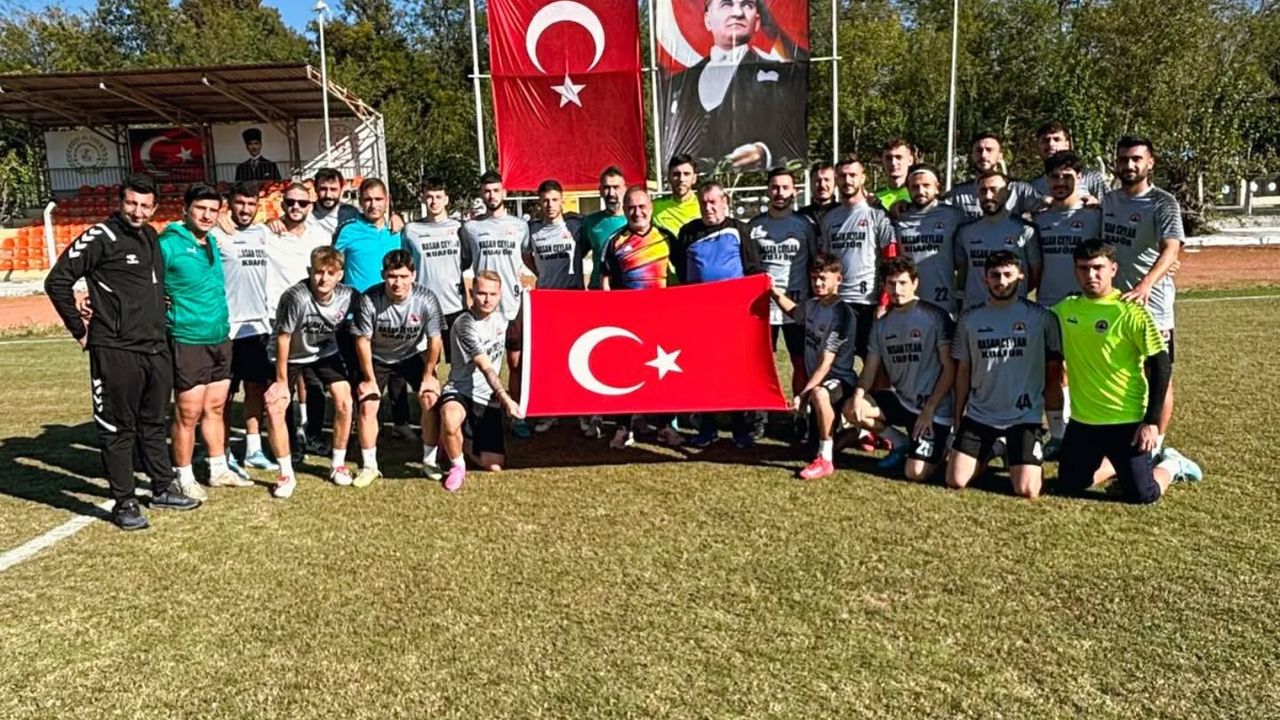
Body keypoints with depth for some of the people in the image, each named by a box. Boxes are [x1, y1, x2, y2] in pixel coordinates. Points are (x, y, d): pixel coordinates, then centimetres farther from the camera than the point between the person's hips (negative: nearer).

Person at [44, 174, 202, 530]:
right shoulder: (100, 237, -9)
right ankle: (124, 502, 12)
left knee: (154, 423, 17)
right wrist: (80, 330, -7)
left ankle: (163, 488, 29)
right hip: (115, 351, -7)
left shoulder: (151, 237, 13)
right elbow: (57, 281, -10)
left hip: (157, 349, 7)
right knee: (118, 428, 3)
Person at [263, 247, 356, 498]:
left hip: (325, 353, 3)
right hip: (290, 355, -3)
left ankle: (338, 464, 10)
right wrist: (281, 381, -16)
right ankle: (286, 474, 1)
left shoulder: (347, 295, -20)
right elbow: (283, 338, -23)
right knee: (274, 408, -14)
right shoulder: (297, 297, -33)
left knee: (344, 402, -10)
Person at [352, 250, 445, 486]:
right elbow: (363, 341, -18)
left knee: (431, 400, -11)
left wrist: (428, 375, -9)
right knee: (367, 406, -9)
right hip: (377, 358, 0)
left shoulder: (426, 300, -28)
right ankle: (369, 466, 8)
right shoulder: (368, 300, -30)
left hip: (414, 354, 1)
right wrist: (370, 379, -11)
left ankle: (429, 462, 5)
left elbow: (434, 341, -16)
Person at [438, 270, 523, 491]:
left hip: (488, 399, 6)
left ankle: (463, 441, 27)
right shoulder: (465, 325, -18)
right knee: (450, 419, -43)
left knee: (494, 465, -5)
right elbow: (486, 368, -27)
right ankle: (457, 465, -11)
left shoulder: (500, 314, 3)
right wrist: (506, 398, -36)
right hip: (460, 391, -5)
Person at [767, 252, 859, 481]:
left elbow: (826, 363, -23)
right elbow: (793, 311, 30)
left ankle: (826, 460, -28)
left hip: (841, 380, -8)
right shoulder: (811, 305, 3)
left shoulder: (843, 313, -18)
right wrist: (775, 292, 13)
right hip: (817, 382, 8)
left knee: (819, 393, -41)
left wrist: (803, 393, -26)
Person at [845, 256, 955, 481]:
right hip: (901, 400, 6)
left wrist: (929, 409, -16)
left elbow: (949, 368, -11)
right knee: (851, 409, -15)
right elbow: (871, 367, 5)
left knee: (915, 473, -17)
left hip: (934, 409, -6)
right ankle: (902, 444, 9)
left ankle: (942, 447, 18)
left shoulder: (935, 317, -11)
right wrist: (859, 394, -17)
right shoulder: (882, 324, 6)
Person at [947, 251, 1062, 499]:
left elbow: (1054, 367, 4)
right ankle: (990, 452, 26)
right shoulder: (969, 319, 3)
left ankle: (1025, 459, 23)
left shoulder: (1041, 317, -4)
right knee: (955, 481, -6)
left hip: (1025, 415, -2)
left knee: (1026, 491, -12)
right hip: (979, 414, 2)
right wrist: (958, 418, 10)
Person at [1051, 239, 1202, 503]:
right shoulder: (1065, 308, 1)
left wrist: (1152, 421, -15)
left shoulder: (1130, 310, -13)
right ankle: (1116, 464, 37)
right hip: (1082, 421, 5)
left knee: (1142, 495, -2)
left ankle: (1170, 464, 30)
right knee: (1068, 486, 12)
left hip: (1127, 421, -5)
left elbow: (1161, 365, -13)